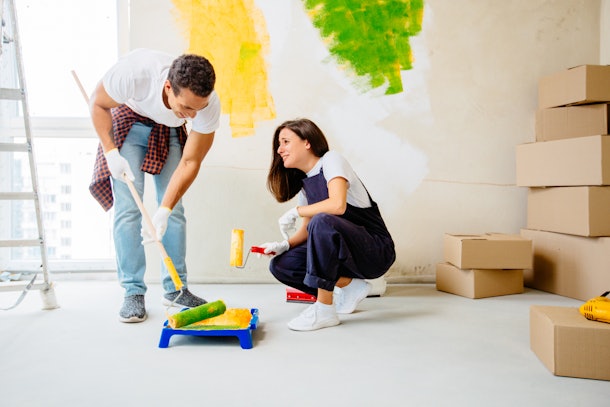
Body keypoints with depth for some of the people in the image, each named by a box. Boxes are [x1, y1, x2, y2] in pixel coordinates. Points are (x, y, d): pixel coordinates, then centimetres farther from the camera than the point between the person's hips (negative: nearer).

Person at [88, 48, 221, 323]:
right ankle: (133, 292, -3)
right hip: (129, 121, -1)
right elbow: (98, 104, -17)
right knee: (127, 207, -11)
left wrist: (164, 211, -29)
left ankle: (175, 289, 10)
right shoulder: (134, 71, -38)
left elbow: (190, 163, -24)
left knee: (175, 210, -3)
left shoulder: (209, 106, -32)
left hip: (169, 132, 2)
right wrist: (111, 153, -25)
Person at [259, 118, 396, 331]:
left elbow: (338, 204, -29)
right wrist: (284, 245, -7)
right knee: (280, 265, -5)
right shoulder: (304, 182, 11)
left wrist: (295, 211, -18)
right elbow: (307, 229, 11)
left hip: (377, 251, -8)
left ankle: (324, 310, -24)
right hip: (350, 253, 8)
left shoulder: (331, 160, -11)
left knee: (322, 221, -35)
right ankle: (349, 286, 3)